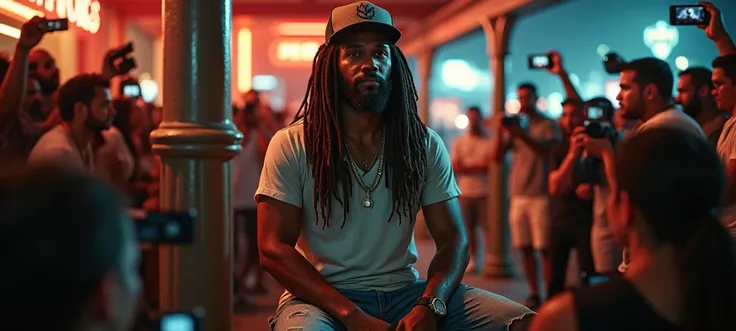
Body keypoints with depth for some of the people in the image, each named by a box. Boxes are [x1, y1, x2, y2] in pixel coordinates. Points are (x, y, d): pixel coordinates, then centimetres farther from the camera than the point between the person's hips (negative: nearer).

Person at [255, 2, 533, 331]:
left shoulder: (425, 145, 6)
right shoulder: (291, 146, -3)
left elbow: (453, 240, 3)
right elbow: (273, 249, -9)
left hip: (405, 291, 4)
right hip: (323, 297, -3)